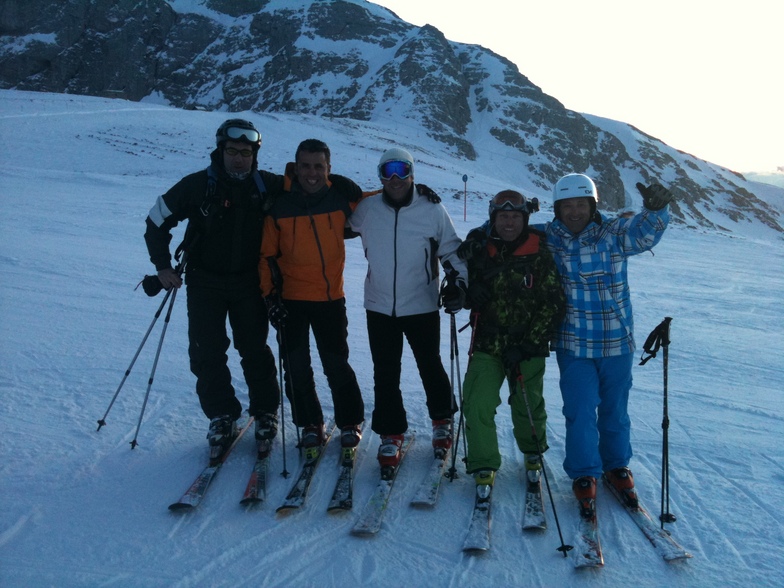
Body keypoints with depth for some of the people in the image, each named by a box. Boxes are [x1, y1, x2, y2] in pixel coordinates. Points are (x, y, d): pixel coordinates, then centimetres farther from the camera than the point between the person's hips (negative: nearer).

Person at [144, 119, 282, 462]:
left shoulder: (269, 186, -8)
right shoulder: (198, 185, -10)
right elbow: (157, 221, 0)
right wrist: (163, 266, -3)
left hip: (249, 283, 0)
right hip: (205, 282, 0)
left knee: (255, 350, 7)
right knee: (207, 353, 1)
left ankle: (265, 413, 23)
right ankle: (221, 418, 15)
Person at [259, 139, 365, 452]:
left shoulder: (343, 195, -5)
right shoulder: (279, 203, -8)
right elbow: (267, 254, -1)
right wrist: (271, 294, -6)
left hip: (331, 297, 0)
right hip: (291, 299, 0)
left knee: (336, 364, 4)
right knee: (297, 366, 5)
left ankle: (350, 422, 24)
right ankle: (310, 424, 25)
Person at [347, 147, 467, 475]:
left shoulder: (432, 210, -6)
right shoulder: (366, 210, -1)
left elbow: (452, 250, 2)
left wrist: (459, 282, -11)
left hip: (422, 306, -1)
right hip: (379, 307, 2)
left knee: (430, 367, 14)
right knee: (385, 376, 7)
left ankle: (442, 420, 38)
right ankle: (390, 436, 23)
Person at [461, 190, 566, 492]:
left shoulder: (539, 255, -5)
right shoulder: (481, 252, 3)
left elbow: (554, 305, -7)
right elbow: (464, 293, 15)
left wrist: (527, 346, -13)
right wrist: (470, 294, -11)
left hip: (527, 347, -1)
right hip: (487, 345, 2)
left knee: (528, 407, 11)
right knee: (477, 405, -9)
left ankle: (533, 452, 41)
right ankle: (483, 466, 10)